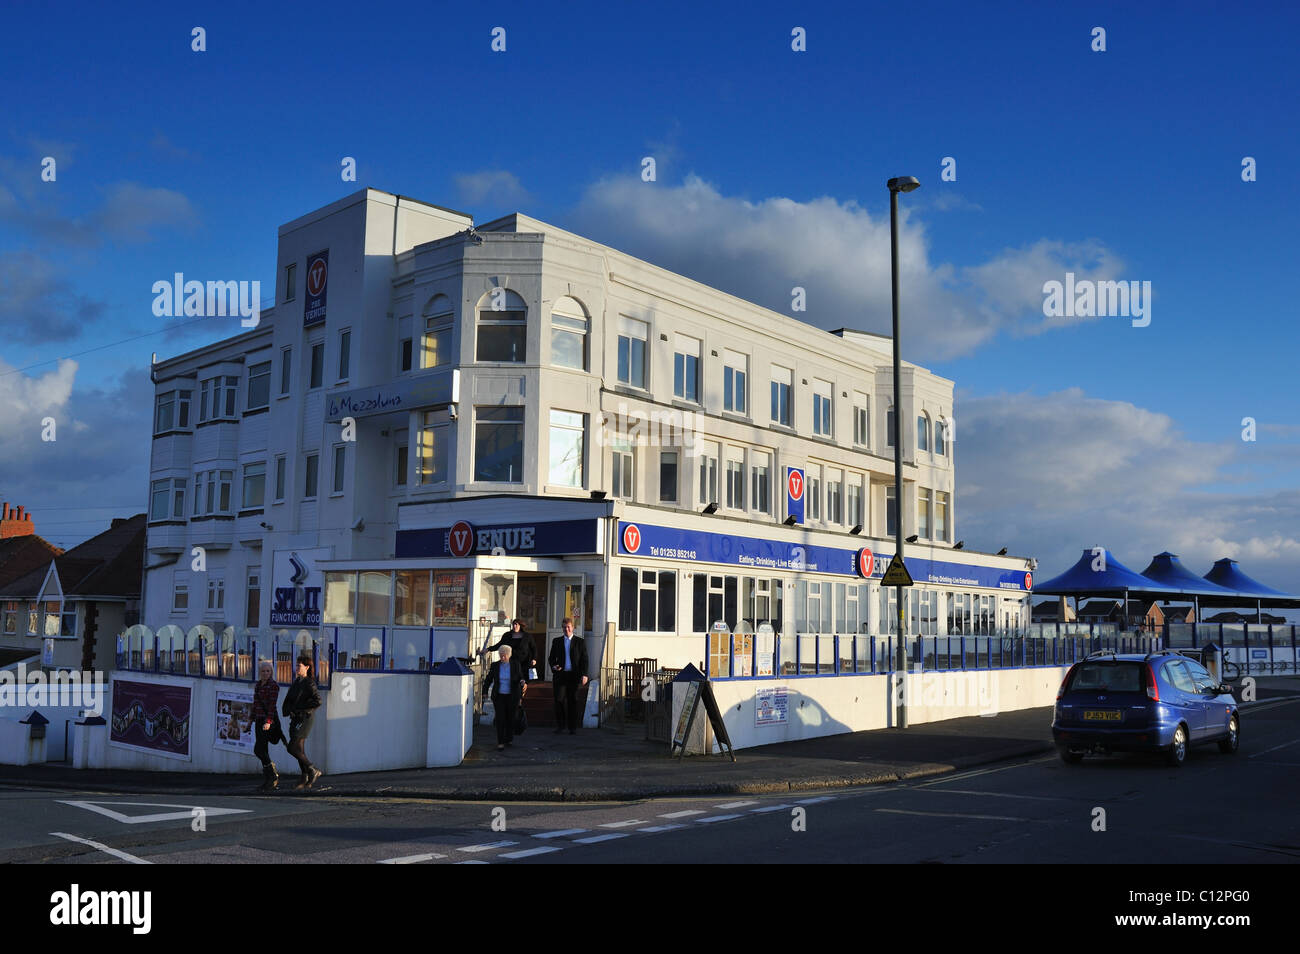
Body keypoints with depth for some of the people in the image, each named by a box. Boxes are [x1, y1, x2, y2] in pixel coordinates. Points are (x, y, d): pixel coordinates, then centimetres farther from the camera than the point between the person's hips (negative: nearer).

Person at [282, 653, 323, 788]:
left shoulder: (309, 683, -11)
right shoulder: (296, 682, 13)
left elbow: (317, 702, -21)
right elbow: (288, 700, 18)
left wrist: (299, 708, -16)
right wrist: (289, 710, -3)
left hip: (305, 719, -8)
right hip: (295, 719, 8)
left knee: (292, 748, -12)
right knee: (299, 750, 9)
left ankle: (313, 771, -1)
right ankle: (305, 779, 17)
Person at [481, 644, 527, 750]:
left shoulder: (516, 665, -4)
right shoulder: (494, 665, -1)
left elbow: (521, 679, 2)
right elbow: (488, 679, 8)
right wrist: (485, 692, 6)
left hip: (512, 697, 0)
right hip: (499, 697, 0)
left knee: (510, 718, 9)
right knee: (500, 719, -9)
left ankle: (509, 739, 29)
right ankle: (500, 743, -7)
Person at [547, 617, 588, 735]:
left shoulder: (580, 642, 6)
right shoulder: (557, 641, 12)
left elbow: (584, 659, 3)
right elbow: (551, 657, 15)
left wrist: (584, 675, -6)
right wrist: (553, 666, -6)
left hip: (574, 676, -1)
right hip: (560, 675, 1)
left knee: (573, 701, 2)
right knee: (559, 700, -6)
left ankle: (573, 727, 10)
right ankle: (560, 725, 7)